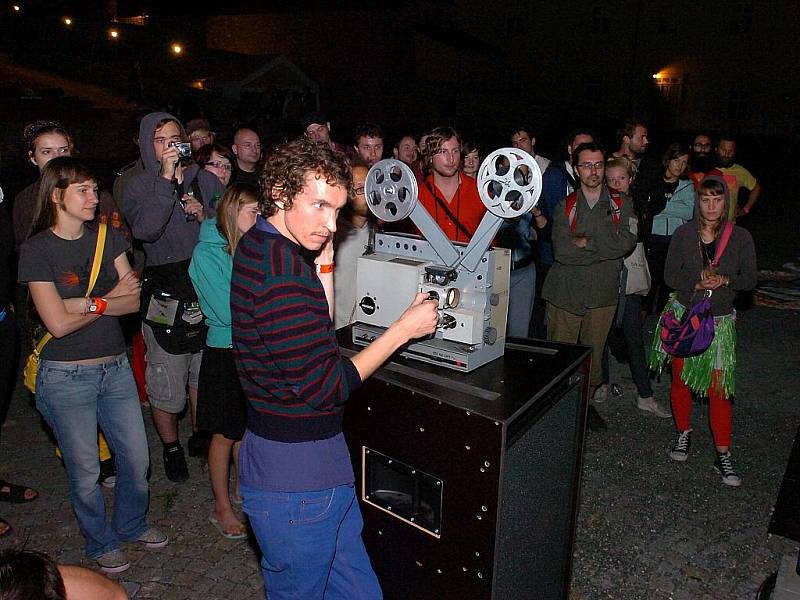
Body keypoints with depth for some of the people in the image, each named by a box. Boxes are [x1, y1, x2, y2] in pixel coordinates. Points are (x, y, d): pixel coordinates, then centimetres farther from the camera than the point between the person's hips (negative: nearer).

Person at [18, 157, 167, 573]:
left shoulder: (107, 238, 3)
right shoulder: (37, 250, -11)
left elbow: (133, 301, -4)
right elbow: (58, 322, -17)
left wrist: (85, 303, -16)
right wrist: (108, 299, -8)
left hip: (115, 367, 5)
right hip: (66, 377, -4)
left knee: (136, 457, 13)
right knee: (85, 471, 11)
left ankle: (131, 523, 40)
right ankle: (101, 543, 34)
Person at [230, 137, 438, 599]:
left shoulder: (261, 245, 4)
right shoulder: (280, 277, -27)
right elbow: (326, 387, -21)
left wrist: (323, 264, 1)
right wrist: (404, 329, -14)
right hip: (297, 480, -9)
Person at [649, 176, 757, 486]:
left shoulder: (740, 238, -4)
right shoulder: (683, 234, -3)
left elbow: (750, 279, -1)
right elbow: (670, 276, -5)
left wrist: (724, 280, -20)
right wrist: (698, 284, -21)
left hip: (719, 321, -1)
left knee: (719, 389, -2)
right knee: (680, 380, 12)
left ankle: (723, 455, 10)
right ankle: (683, 433, 34)